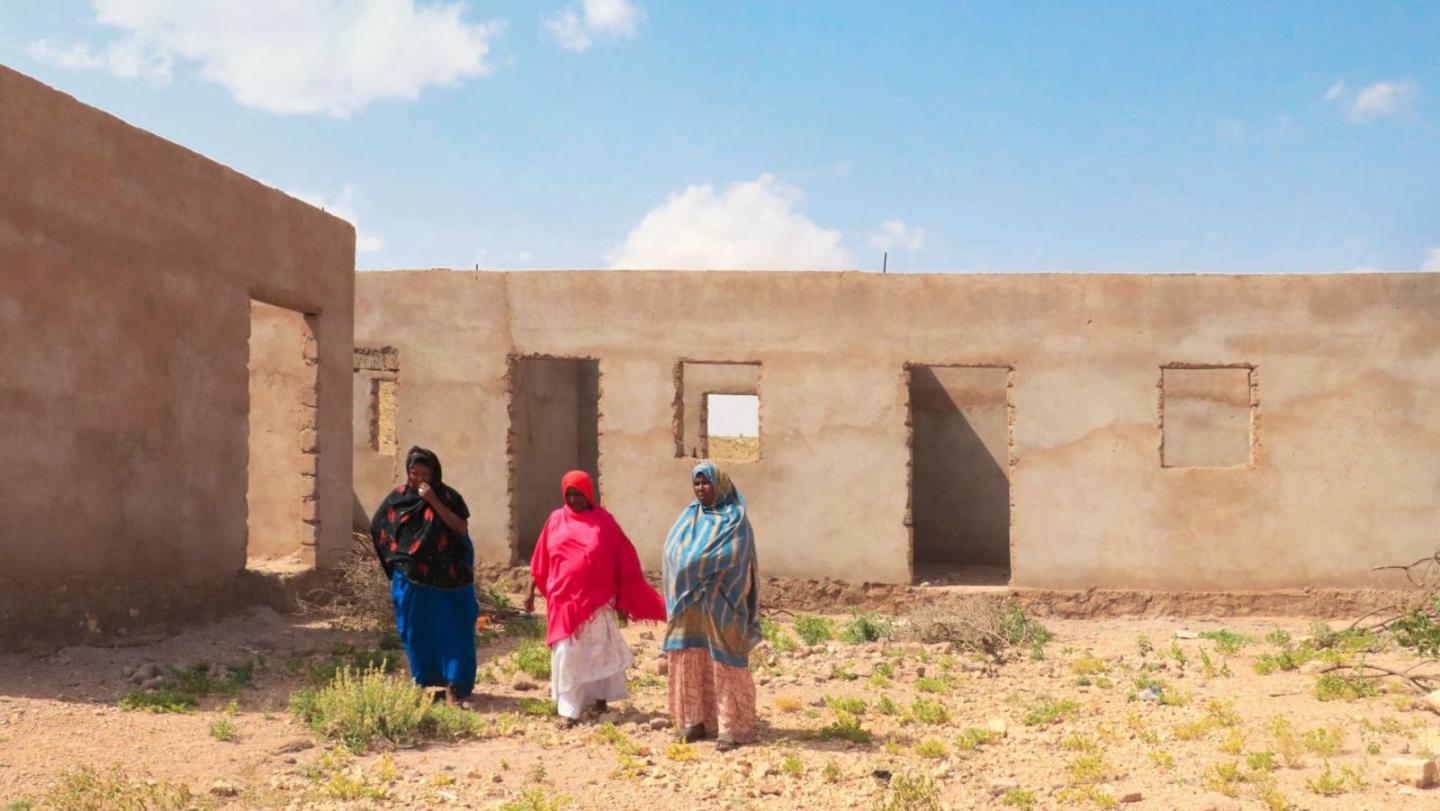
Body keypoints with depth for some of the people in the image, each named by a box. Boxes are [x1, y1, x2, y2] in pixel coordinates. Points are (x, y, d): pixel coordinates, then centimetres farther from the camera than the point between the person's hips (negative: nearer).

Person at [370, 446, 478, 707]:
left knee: (450, 631, -5)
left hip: (448, 578, -1)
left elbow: (462, 528, -13)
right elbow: (379, 530, 11)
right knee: (418, 633, 7)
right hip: (412, 580, 1)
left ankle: (453, 688, -4)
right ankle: (425, 684, 21)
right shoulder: (397, 498, 1)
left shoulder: (448, 496, -2)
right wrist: (399, 554, 1)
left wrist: (434, 502, -19)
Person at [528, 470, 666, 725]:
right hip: (564, 599, 2)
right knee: (567, 654, 4)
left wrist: (623, 600, -2)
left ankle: (601, 699, 21)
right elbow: (541, 562, 10)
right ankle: (569, 709, 11)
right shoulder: (556, 520, 4)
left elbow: (624, 561, -2)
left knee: (600, 651, 7)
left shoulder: (604, 521, -3)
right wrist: (531, 592, 9)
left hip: (597, 600, -1)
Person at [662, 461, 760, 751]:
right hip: (688, 603, 5)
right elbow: (672, 550, 4)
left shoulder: (735, 518, -3)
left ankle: (732, 726, 1)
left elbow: (731, 555, -15)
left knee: (723, 662, -3)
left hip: (720, 604, -5)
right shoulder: (688, 516, 14)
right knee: (690, 659, 4)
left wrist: (693, 563, -11)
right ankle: (695, 719, 13)